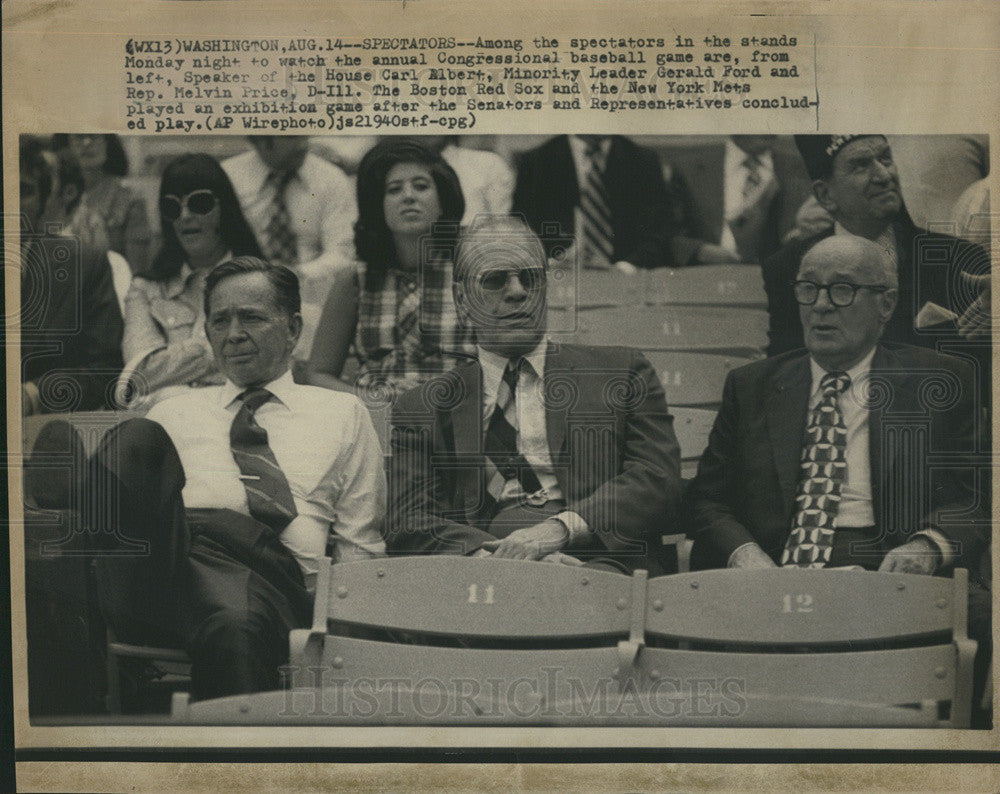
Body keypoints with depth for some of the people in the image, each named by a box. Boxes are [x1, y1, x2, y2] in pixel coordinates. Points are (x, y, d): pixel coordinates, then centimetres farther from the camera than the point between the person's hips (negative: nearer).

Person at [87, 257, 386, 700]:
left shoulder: (342, 414, 24)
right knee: (136, 437, -25)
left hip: (271, 567, -3)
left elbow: (359, 546, 19)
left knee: (236, 625, -41)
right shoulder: (172, 414, 30)